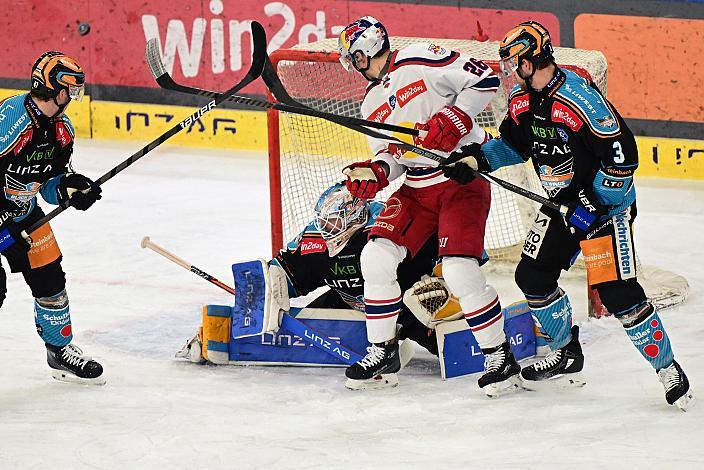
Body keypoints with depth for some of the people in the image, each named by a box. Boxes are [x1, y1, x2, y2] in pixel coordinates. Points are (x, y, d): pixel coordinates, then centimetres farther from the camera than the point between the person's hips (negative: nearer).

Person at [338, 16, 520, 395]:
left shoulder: (419, 61, -13)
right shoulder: (371, 103, 13)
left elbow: (485, 80, -17)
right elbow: (391, 155, 15)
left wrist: (454, 119, -25)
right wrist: (375, 172, -6)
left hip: (463, 181, -8)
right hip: (417, 189, 8)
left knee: (459, 271, -19)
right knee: (376, 257, -5)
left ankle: (501, 358, -2)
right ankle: (382, 354, 9)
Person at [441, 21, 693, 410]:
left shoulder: (580, 98, -28)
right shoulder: (521, 100, -1)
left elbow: (623, 155, -26)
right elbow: (514, 144, 18)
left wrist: (594, 206, -23)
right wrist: (476, 159, 2)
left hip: (606, 202, -9)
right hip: (563, 202, 9)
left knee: (617, 291, -15)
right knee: (532, 276, 7)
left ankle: (667, 370, -1)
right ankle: (566, 356, 27)